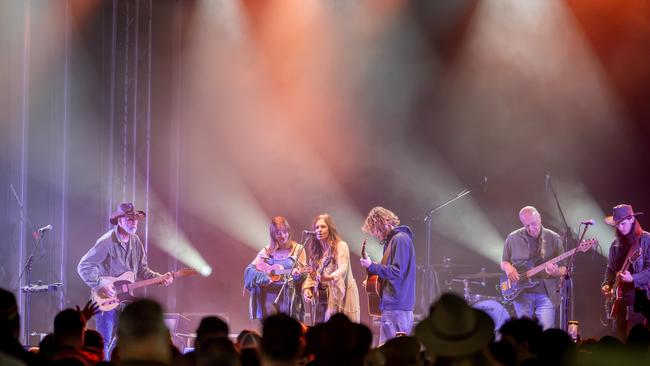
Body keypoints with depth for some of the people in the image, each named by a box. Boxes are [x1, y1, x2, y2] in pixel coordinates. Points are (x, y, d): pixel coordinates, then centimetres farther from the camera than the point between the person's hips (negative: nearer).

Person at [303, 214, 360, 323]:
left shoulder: (341, 246, -4)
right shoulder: (316, 251, 14)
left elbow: (343, 269, -20)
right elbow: (311, 275, 13)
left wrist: (330, 277, -39)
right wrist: (307, 288, -7)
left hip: (341, 297, -6)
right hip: (322, 299, 6)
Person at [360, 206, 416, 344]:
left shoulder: (400, 239, -11)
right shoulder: (392, 240, 20)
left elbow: (397, 272, -18)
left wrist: (372, 266, -14)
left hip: (396, 306, -10)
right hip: (393, 305, 10)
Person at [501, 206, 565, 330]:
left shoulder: (553, 239, 1)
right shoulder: (513, 238, 4)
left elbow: (563, 268, 3)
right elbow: (504, 261, 15)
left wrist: (556, 272, -20)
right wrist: (508, 268, -9)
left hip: (546, 293, -1)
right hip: (522, 293, 1)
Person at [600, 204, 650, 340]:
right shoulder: (616, 244, 15)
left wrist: (632, 279, -24)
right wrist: (607, 285, 4)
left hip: (638, 297, -7)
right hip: (619, 298, 7)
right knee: (621, 339, 9)